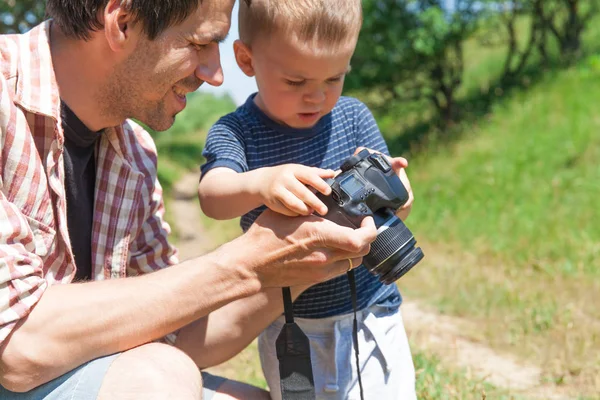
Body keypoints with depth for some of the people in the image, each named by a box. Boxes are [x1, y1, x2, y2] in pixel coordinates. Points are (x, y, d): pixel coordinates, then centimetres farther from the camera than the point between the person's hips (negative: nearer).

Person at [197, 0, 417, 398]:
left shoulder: (352, 116, -2)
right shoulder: (235, 131, -10)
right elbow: (212, 194, -30)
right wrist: (261, 183, -53)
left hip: (372, 310, 2)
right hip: (292, 325, -2)